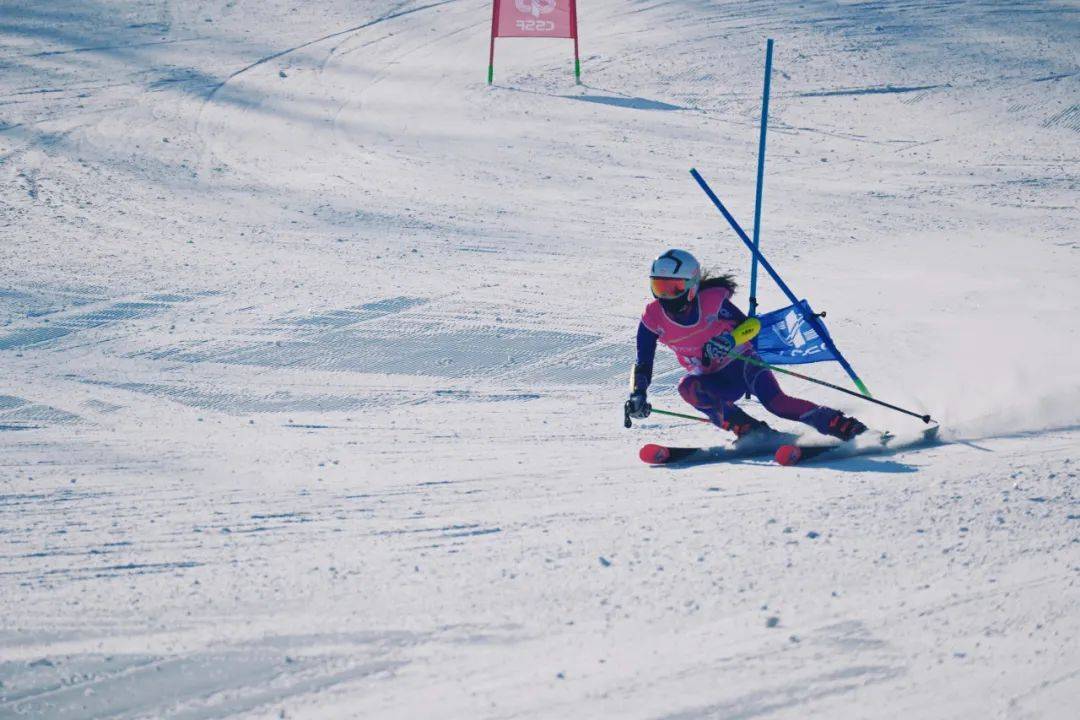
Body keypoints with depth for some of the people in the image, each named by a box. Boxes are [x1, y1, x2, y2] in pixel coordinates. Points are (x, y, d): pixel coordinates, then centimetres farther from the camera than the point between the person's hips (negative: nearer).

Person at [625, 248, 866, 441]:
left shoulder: (712, 300, -18)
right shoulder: (652, 319, -11)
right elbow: (643, 365, -5)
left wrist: (730, 340, -31)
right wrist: (638, 395, -23)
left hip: (741, 363, -3)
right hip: (713, 380, 3)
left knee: (775, 401, -28)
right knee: (688, 388, -31)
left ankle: (841, 425, -24)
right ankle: (749, 430, -32)